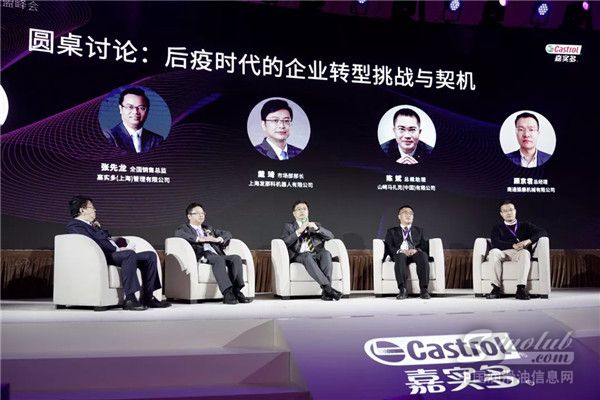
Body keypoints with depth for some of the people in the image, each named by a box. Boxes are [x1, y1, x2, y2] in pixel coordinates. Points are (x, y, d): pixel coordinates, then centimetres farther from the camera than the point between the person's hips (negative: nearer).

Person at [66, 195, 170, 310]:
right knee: (129, 254, -37)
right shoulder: (74, 225, 0)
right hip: (103, 256, -10)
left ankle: (148, 298, -7)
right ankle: (129, 300, -40)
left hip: (115, 253, 10)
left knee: (150, 256, -2)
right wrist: (118, 249, -15)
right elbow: (94, 242, -14)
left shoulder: (93, 225, 31)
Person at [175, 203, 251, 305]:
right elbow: (178, 234, -7)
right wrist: (199, 238, -15)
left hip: (217, 255, 6)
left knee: (236, 258, -24)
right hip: (201, 256, -6)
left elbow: (227, 234, 29)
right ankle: (227, 293, -47)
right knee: (218, 259, -37)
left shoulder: (208, 228, 36)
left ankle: (236, 291, -31)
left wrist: (218, 239, 6)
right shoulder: (184, 228, 19)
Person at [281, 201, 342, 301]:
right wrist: (298, 231, -10)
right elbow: (284, 242, 0)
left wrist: (316, 228, -5)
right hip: (299, 256, -2)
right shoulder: (289, 226, 20)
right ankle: (328, 287, -47)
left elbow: (330, 236, 10)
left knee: (326, 253, -32)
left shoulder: (316, 225, 27)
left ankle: (326, 292, -42)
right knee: (307, 255, -37)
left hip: (316, 255, 2)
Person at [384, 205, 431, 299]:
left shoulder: (419, 231, 29)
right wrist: (400, 251, -15)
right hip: (400, 255, -1)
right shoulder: (392, 231, 23)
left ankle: (424, 290, -41)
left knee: (423, 255, -36)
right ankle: (402, 290, -48)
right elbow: (388, 248, 7)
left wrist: (416, 250, -11)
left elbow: (425, 246, 13)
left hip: (416, 254, 1)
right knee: (400, 256, -39)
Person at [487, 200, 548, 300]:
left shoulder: (525, 225, 25)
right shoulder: (497, 228, 23)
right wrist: (513, 246, -15)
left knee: (525, 252, -38)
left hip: (520, 253, 0)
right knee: (494, 252, -36)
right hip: (503, 253, 0)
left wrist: (528, 241, -11)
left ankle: (521, 288, -49)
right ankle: (496, 288, -41)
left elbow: (543, 232, 8)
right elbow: (495, 243, 1)